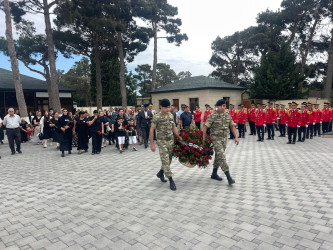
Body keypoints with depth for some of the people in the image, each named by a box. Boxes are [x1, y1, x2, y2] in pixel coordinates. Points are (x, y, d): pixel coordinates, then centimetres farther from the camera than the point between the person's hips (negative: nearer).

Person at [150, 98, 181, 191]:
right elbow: (152, 130, -9)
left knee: (169, 159, 13)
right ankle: (171, 181, 0)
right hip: (162, 141, -6)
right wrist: (152, 144, -10)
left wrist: (179, 137, 11)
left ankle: (160, 173, 36)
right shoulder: (157, 117, -12)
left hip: (171, 140, 6)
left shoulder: (171, 115, 6)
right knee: (165, 161, -6)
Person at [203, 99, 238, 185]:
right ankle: (228, 177, -11)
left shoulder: (228, 115, 5)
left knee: (218, 156, 15)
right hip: (216, 138, -6)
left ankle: (214, 174, 29)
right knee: (221, 156, -13)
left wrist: (236, 137, 2)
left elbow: (232, 126, 10)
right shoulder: (212, 116, -11)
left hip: (224, 138, 6)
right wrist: (203, 138, -13)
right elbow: (205, 127, -11)